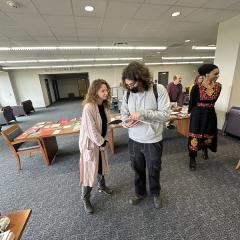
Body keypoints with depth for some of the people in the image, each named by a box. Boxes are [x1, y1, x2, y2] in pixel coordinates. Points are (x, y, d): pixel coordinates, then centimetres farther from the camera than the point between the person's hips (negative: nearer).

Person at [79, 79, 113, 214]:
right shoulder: (89, 108, -26)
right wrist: (101, 143, -14)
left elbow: (106, 124, 5)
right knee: (90, 171, 8)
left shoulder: (104, 105, -1)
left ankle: (102, 186, 51)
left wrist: (105, 141, 0)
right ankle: (85, 199, 32)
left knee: (101, 165, 24)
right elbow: (91, 130, -25)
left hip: (100, 141, 7)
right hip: (90, 143, -7)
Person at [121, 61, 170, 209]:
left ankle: (156, 193, 51)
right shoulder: (127, 93, -3)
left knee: (154, 171, 19)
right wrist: (126, 122, -18)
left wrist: (143, 114, -28)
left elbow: (165, 114, -18)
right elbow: (124, 113, 5)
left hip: (153, 141, -3)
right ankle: (140, 192, 51)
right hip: (134, 140, 3)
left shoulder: (159, 90, -15)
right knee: (138, 169, 22)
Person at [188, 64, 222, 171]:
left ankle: (205, 150, 50)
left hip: (210, 114, 5)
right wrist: (190, 112, 8)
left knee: (208, 135, 18)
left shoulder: (218, 86, 1)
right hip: (198, 114, -4)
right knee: (195, 136, -1)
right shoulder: (197, 87, -13)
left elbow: (213, 101, 12)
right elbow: (192, 102, -3)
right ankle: (192, 159, 15)